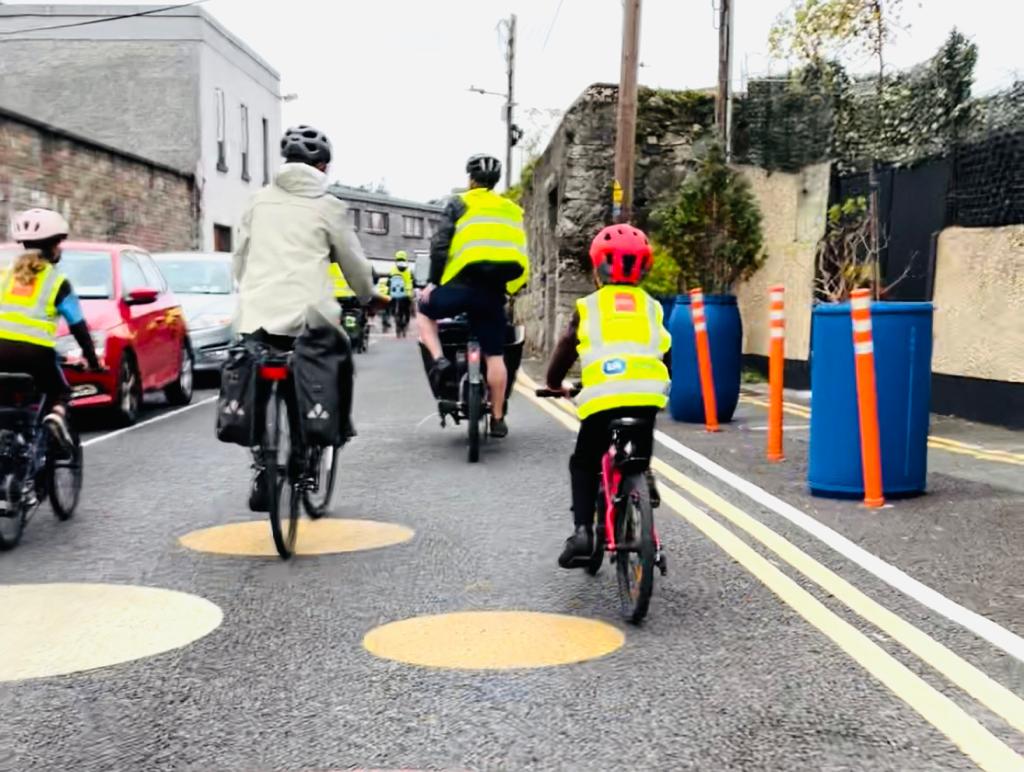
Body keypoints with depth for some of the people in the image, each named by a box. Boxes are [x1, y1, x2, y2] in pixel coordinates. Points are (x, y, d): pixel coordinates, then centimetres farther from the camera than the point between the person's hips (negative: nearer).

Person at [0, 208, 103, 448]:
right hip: (35, 350, -3)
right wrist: (93, 360, 19)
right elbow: (78, 326, 10)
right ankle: (56, 415, -12)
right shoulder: (58, 281, 9)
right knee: (60, 392, 19)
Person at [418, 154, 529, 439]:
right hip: (495, 291, 3)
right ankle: (497, 419, 12)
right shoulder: (513, 210, 20)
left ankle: (439, 359, 2)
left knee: (425, 312, 24)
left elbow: (440, 245, -3)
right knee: (495, 355, 8)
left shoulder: (459, 204, 6)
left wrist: (433, 281, 4)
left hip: (462, 284, -3)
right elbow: (520, 254, 18)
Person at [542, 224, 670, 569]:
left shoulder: (589, 306, 12)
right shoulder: (651, 306, 18)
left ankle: (582, 531, 2)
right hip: (647, 394, 2)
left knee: (584, 465, 16)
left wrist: (554, 383, 35)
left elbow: (566, 347, 19)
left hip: (602, 395, -2)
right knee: (639, 457, 28)